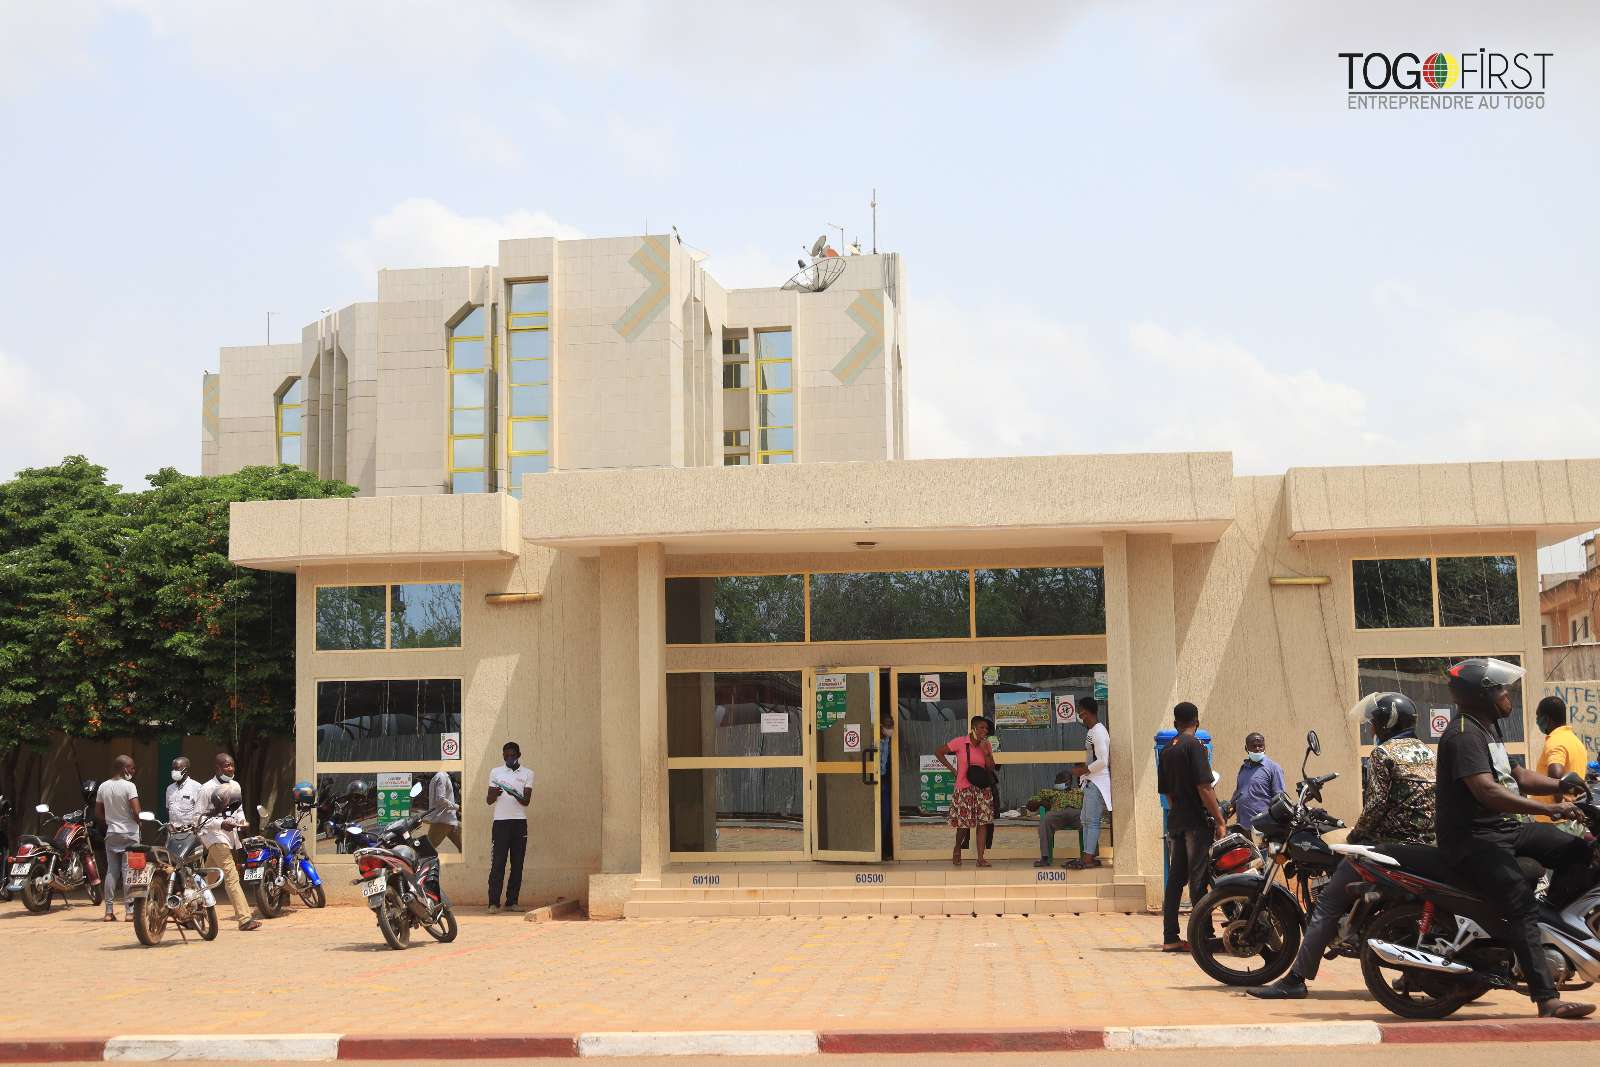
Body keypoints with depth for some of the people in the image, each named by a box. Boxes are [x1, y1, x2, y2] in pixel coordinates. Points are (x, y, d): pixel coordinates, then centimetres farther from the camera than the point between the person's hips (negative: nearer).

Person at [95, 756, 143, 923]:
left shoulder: (103, 787, 6)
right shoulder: (129, 786, -13)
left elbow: (98, 811, 11)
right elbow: (136, 811, -19)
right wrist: (139, 822, 0)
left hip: (111, 834, 5)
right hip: (129, 834, -5)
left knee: (111, 871, 8)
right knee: (128, 872, -3)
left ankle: (109, 911, 7)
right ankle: (129, 910, -3)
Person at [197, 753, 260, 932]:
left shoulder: (235, 786, 14)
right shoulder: (208, 789, -8)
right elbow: (201, 818, -7)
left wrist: (241, 820, 2)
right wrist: (221, 824, -22)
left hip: (230, 833, 8)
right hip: (214, 834, -8)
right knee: (231, 875, -18)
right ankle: (244, 918, -26)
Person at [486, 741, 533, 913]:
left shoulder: (527, 774, 8)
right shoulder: (496, 772, 11)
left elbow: (526, 800, -3)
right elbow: (489, 800, 8)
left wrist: (515, 794, -24)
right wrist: (496, 793, -14)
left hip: (520, 823, 1)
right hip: (500, 822, -1)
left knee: (517, 864, 1)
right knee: (498, 863, -6)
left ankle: (512, 902, 6)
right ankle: (493, 902, -6)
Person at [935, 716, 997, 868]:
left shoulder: (986, 746, 5)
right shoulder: (960, 743, -8)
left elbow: (991, 769, 2)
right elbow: (938, 752, -4)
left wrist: (986, 752, -12)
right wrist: (952, 769, -5)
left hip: (982, 789, 4)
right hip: (964, 789, -3)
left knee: (983, 823, -5)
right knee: (964, 824, 1)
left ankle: (981, 858, -3)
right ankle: (957, 852, 27)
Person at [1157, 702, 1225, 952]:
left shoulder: (1166, 751, 14)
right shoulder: (1194, 745, -9)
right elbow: (1204, 788, -15)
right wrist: (1219, 821, -12)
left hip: (1175, 822, 7)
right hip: (1197, 822, -7)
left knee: (1175, 879, 7)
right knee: (1198, 879, -5)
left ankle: (1170, 938, 7)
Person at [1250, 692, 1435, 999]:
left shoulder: (1384, 753, -5)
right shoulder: (1430, 754, 17)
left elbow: (1376, 804, -14)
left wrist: (1355, 835, -1)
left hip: (1388, 844, -8)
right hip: (1428, 847, 8)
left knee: (1328, 904, -5)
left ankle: (1296, 979, -10)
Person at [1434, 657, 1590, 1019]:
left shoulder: (1487, 728, 17)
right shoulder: (1464, 734, -18)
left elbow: (1515, 775, 23)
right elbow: (1487, 791, -29)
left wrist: (1562, 786, 10)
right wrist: (1550, 809, -31)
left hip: (1506, 827, 10)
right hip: (1473, 837, -10)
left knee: (1576, 852, 5)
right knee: (1522, 906, -20)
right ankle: (1548, 1001, -24)